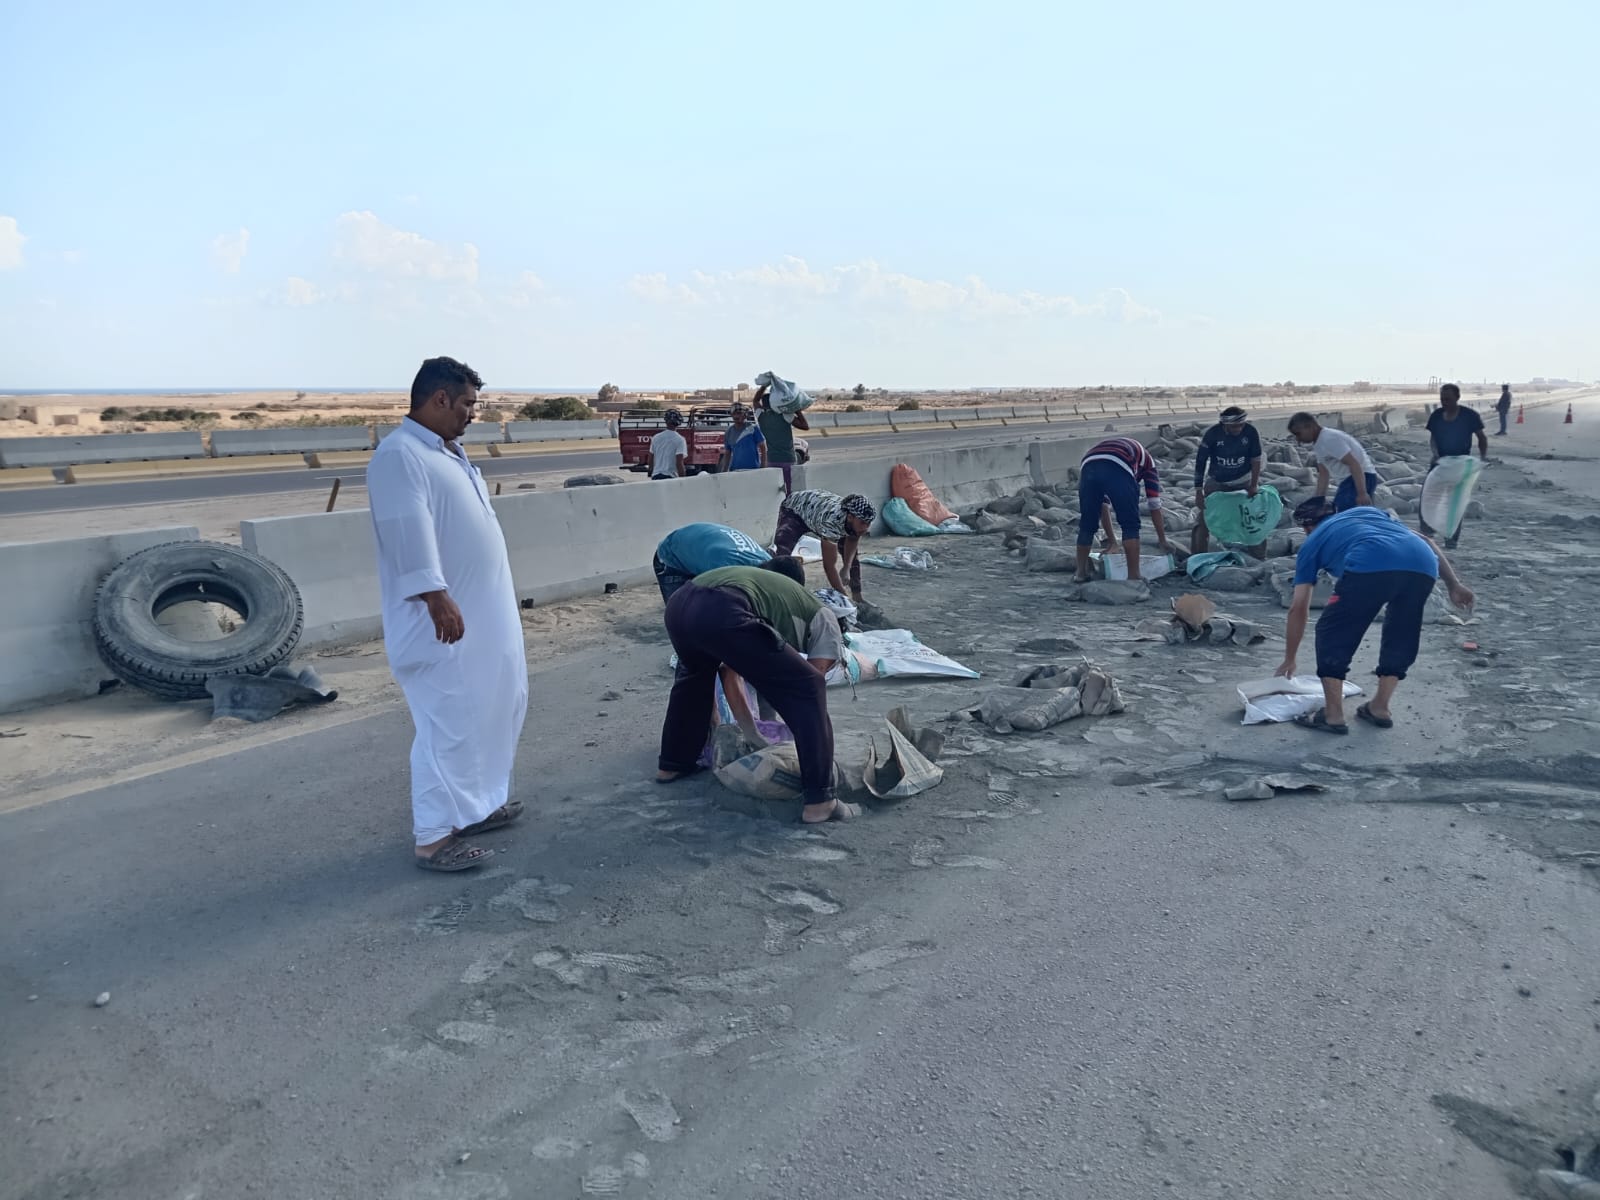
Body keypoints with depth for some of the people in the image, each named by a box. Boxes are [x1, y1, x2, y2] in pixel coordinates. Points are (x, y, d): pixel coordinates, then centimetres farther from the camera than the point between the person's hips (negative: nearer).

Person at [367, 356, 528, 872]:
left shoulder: (448, 452, 17)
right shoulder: (399, 455, -15)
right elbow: (409, 533, -24)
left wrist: (497, 601, 25)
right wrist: (436, 596, -30)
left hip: (486, 613, 10)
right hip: (443, 619, -10)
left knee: (494, 710, 17)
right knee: (449, 723, -6)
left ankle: (476, 804, 31)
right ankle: (434, 837, 4)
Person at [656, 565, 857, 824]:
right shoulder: (824, 617, 24)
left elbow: (729, 669, 43)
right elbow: (811, 680, 14)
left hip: (678, 603, 8)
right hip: (721, 614, -8)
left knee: (694, 673, 40)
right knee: (808, 689, 6)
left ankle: (672, 764, 50)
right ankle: (820, 801, 5)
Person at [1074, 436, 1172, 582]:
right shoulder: (1146, 460, 37)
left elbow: (1103, 506, 48)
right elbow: (1154, 506, 34)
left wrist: (1111, 539, 54)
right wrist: (1163, 541, 41)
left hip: (1088, 467, 4)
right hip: (1119, 469, -4)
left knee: (1086, 525, 20)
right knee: (1130, 525, 10)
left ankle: (1081, 573, 29)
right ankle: (1133, 576, 10)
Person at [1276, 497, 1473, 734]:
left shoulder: (1312, 542, 29)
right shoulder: (1368, 511, 42)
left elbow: (1298, 608, 27)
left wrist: (1289, 660, 35)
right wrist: (1454, 585, 26)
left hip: (1370, 567, -4)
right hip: (1423, 567, 5)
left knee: (1333, 633, 15)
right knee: (1401, 637, 26)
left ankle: (1333, 715, 14)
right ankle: (1380, 708, 31)